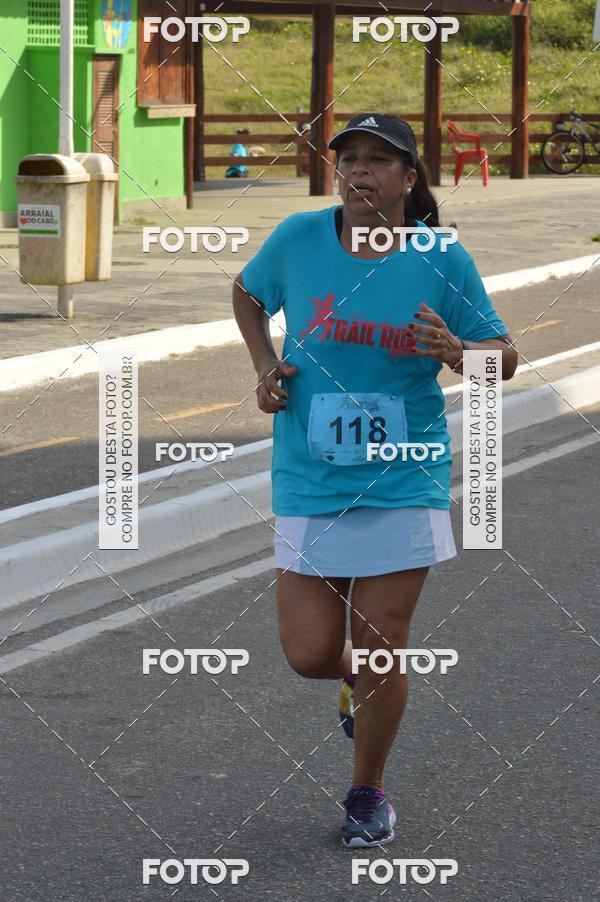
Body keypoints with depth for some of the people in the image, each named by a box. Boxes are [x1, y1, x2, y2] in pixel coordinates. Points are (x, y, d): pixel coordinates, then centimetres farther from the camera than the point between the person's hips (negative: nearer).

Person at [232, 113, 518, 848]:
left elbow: (504, 358, 0)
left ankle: (368, 794, 25)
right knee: (310, 655, -1)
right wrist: (265, 366, 2)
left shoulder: (441, 261, -7)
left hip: (402, 484, -1)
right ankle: (356, 679, 37)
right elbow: (247, 294, 17)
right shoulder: (299, 238, -5)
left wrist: (455, 350, -21)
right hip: (309, 479, 1)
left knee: (381, 649, 2)